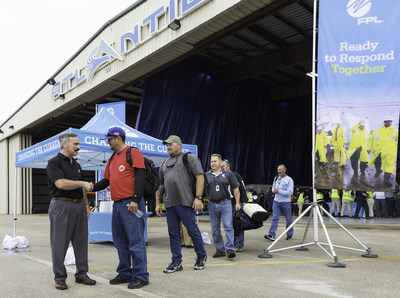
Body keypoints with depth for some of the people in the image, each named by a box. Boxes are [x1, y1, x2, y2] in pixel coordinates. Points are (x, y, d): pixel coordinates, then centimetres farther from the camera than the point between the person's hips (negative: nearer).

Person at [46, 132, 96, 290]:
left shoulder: (76, 165, 16)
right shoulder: (54, 163, -7)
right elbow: (61, 184, -21)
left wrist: (86, 206, 16)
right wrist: (82, 184, -17)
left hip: (79, 206, 7)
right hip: (61, 206, -7)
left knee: (81, 241, 9)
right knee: (59, 243, 1)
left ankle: (82, 274, 19)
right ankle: (60, 277, 12)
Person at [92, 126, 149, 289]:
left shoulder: (133, 152, -5)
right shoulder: (112, 159, 21)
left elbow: (140, 176, -13)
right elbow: (106, 181, 24)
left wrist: (135, 200, -18)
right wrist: (92, 187, 6)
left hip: (131, 205, -9)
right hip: (117, 205, 9)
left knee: (136, 241, -4)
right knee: (120, 242, 13)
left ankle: (140, 276, 4)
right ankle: (125, 273, 24)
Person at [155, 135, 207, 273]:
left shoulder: (189, 158, 3)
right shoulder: (164, 164, 22)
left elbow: (200, 177, -7)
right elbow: (160, 185, 23)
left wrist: (198, 197, -15)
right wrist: (158, 203, 17)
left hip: (185, 203, -6)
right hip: (169, 204, 6)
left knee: (192, 230, 0)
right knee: (173, 233, 7)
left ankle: (201, 256, 20)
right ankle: (176, 262, 15)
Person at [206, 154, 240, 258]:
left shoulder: (228, 174, 2)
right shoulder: (207, 175, 8)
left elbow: (236, 189, 5)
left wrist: (237, 203, 0)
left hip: (225, 204, -3)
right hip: (212, 205, 3)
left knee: (228, 226, -10)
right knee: (215, 229, 7)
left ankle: (230, 249, -8)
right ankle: (220, 249, 17)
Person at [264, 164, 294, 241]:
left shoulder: (289, 180, -8)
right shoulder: (276, 178, 10)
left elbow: (290, 192, -15)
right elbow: (273, 187, 20)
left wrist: (279, 191, -19)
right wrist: (274, 190, -4)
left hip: (286, 202, -4)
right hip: (276, 201, 4)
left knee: (288, 219, 9)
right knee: (275, 218, -6)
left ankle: (290, 234, 26)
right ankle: (271, 235, -12)